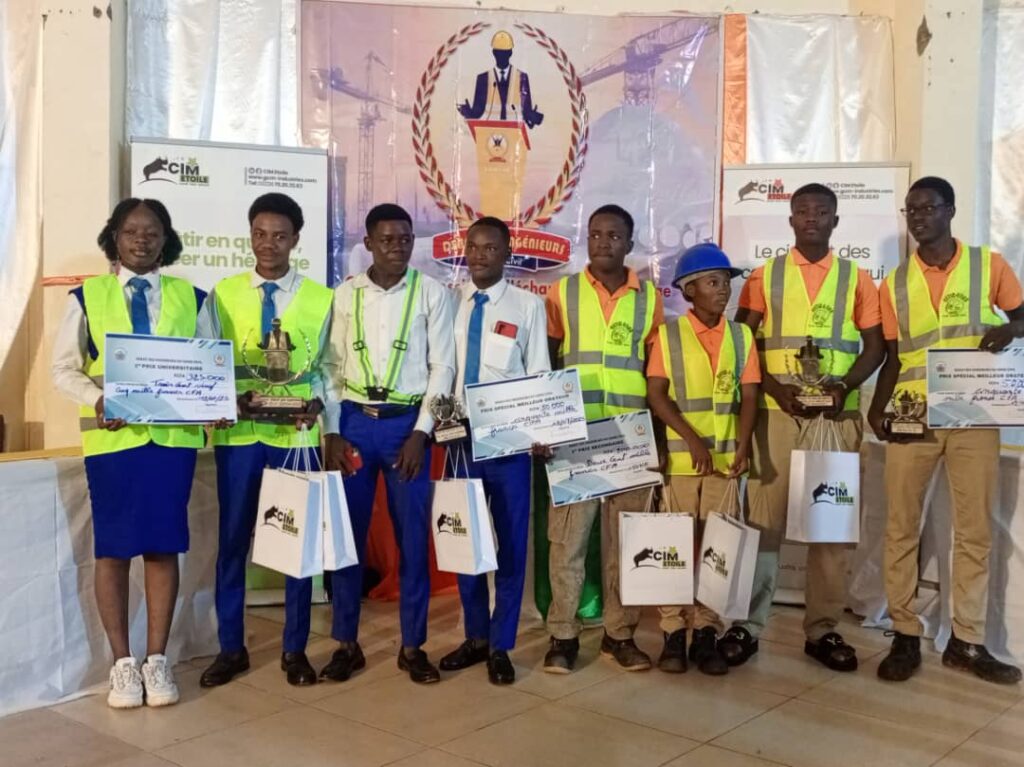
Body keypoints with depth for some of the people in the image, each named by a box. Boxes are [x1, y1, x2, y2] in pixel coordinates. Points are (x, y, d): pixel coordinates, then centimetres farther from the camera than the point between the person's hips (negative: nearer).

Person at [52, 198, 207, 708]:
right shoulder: (87, 296, 4)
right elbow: (64, 369, 3)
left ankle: (157, 660, 18)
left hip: (173, 435, 1)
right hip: (111, 437, -1)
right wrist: (98, 399, -17)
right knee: (113, 549, 5)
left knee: (164, 547, 6)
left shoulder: (190, 298, 6)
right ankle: (122, 662, 18)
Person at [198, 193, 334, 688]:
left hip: (297, 434, -1)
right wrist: (231, 400, -14)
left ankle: (295, 649, 21)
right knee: (232, 540, 8)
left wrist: (316, 403, -15)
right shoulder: (224, 294, 6)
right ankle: (231, 648, 22)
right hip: (237, 433, 1)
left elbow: (326, 367, 4)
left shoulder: (320, 299, 3)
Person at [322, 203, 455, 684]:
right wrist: (331, 432, -1)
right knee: (346, 532, 5)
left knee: (412, 535, 3)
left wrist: (420, 432, -8)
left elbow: (442, 366, -1)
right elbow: (332, 366, 6)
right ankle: (346, 644, 18)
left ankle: (412, 646, 16)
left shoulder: (431, 293, 1)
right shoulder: (346, 294, 6)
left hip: (406, 423, -1)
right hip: (354, 422, 2)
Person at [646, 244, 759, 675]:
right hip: (679, 456, -2)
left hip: (726, 457, 2)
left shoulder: (741, 335, 9)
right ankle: (674, 632, 9)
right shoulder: (668, 334, 2)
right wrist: (692, 439, -16)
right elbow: (656, 394, -5)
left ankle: (707, 633, 12)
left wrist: (743, 445, -13)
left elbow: (749, 396, 3)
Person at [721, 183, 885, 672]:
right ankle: (747, 625, 7)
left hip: (837, 416, 1)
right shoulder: (764, 276, 8)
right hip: (775, 412, -1)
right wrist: (774, 387, -11)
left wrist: (845, 385, -12)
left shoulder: (856, 278, 9)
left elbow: (875, 345, 6)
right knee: (763, 518, -1)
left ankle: (823, 629, 14)